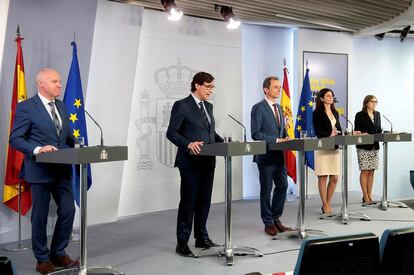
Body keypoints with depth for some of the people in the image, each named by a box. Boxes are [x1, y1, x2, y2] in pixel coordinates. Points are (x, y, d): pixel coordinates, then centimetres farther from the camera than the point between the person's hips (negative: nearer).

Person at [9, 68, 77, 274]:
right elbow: (15, 139, -11)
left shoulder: (61, 106, 12)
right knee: (40, 216, 4)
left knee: (68, 211, 6)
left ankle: (58, 254, 23)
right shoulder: (26, 107, -8)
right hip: (40, 170, -6)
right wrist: (38, 149, -26)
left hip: (62, 168, 6)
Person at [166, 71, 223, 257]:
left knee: (204, 201, 13)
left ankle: (202, 238, 25)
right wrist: (188, 144, -26)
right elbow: (171, 132, -11)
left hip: (208, 161, 7)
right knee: (188, 202, -1)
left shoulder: (209, 106, 16)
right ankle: (182, 243, 8)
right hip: (190, 161, -7)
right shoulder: (182, 106, -7)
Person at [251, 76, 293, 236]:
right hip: (266, 155, -7)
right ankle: (268, 223, 15)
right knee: (266, 190, 3)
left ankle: (276, 219, 23)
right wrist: (276, 140, -20)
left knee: (282, 186, 9)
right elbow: (256, 134, -16)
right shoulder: (258, 108, -10)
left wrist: (286, 138, 0)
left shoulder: (279, 108, 15)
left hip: (279, 155, 7)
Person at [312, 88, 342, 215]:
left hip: (335, 147, 6)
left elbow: (339, 128, 15)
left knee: (334, 178, 4)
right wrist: (329, 134, -24)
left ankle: (328, 204, 15)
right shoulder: (317, 113, -2)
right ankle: (325, 205, 6)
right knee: (323, 177, -2)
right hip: (323, 147, -6)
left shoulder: (335, 112, 17)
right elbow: (318, 131, -10)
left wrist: (338, 133, -7)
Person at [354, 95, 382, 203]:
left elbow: (379, 130, 18)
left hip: (375, 146, 6)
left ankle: (369, 195, 14)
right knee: (365, 171, -4)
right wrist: (362, 134, -25)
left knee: (372, 171, 7)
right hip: (363, 147, -6)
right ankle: (365, 197, 1)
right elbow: (357, 131, -6)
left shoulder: (377, 114, 14)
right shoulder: (360, 115, -4)